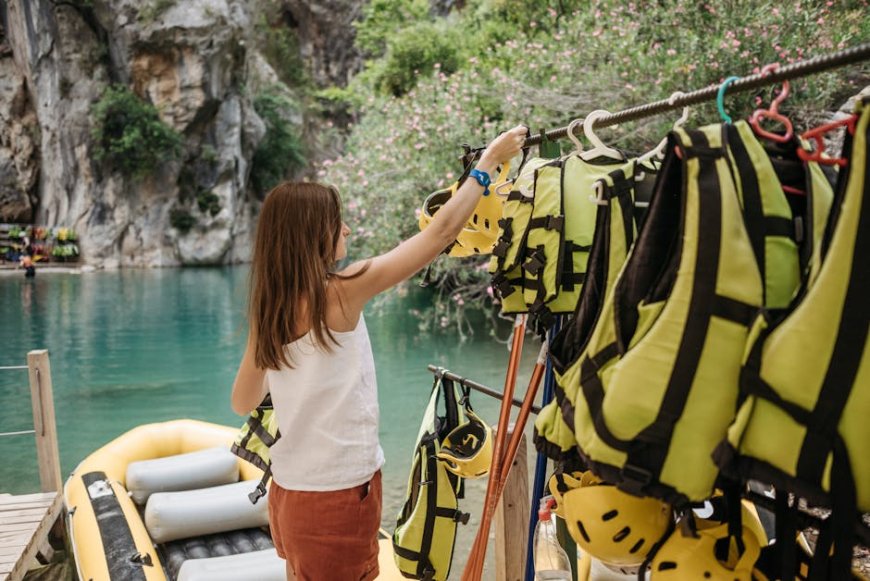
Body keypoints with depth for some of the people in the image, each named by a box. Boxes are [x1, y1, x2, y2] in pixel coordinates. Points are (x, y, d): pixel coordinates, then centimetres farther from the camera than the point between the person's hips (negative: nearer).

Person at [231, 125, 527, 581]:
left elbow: (243, 403, 12)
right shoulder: (339, 294, -16)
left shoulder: (268, 308, 2)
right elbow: (441, 232, -13)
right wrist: (489, 160, -3)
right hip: (338, 495, -6)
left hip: (288, 493, 7)